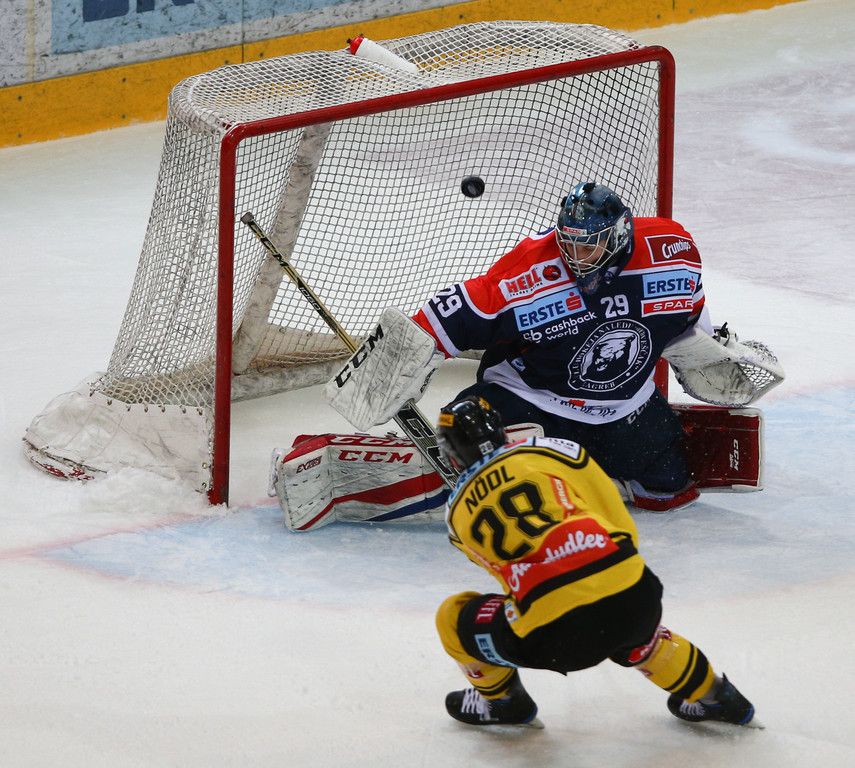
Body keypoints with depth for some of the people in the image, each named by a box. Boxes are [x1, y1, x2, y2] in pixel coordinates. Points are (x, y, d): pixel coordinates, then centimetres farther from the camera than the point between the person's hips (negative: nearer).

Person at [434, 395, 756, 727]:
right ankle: (712, 696, 52)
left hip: (555, 640, -3)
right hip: (636, 602, 3)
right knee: (634, 640, 41)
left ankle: (502, 702, 41)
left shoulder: (458, 512, 15)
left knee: (454, 619, 23)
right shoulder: (556, 451, 13)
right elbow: (623, 528, 15)